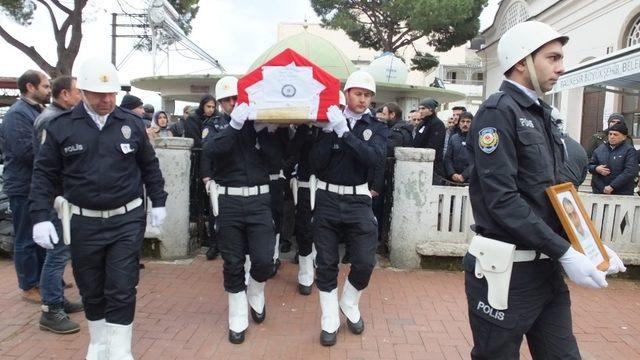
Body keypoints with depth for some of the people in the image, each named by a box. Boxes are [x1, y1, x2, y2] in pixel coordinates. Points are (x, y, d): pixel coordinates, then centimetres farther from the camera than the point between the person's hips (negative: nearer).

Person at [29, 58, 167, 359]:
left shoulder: (132, 124, 1)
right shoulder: (61, 126, -2)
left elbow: (150, 166, 11)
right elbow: (45, 174, 1)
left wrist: (158, 202, 9)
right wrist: (40, 217, -6)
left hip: (127, 220, 0)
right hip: (84, 222, 1)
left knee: (121, 290, 1)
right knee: (91, 290, 14)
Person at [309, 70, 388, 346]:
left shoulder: (377, 127, 3)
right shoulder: (329, 121, 1)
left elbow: (374, 157, -18)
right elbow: (316, 163, -9)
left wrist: (344, 131, -23)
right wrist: (328, 131, -19)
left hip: (358, 200, 1)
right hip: (327, 199, 0)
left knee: (365, 262, -1)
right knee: (326, 263, 6)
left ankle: (349, 305, 29)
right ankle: (330, 321, 22)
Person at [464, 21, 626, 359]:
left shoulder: (541, 114, 13)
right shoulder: (498, 112, -14)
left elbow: (550, 191, 16)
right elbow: (502, 199, -21)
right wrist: (565, 253, -20)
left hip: (545, 266, 8)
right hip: (506, 269, -8)